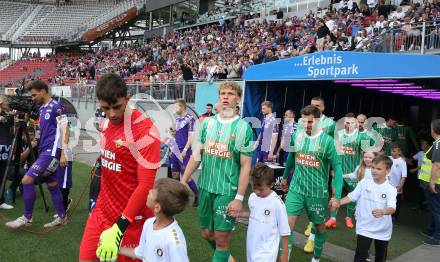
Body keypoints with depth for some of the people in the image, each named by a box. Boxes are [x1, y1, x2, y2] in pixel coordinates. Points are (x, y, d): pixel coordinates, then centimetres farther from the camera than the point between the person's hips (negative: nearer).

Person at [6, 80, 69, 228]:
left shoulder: (56, 107, -11)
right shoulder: (42, 108, 15)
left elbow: (65, 131, -16)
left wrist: (63, 154, -20)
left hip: (51, 151, -9)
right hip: (44, 151, 9)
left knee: (27, 180, -12)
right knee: (52, 185, 12)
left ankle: (27, 217, 3)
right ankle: (62, 217, 20)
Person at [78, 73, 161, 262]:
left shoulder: (145, 131, -20)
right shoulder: (106, 123, 4)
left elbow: (145, 185, -23)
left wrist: (119, 228, -23)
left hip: (130, 219, -7)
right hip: (101, 212, 7)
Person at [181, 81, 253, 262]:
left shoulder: (243, 127, -8)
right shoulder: (207, 122, 4)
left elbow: (245, 165, -8)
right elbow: (196, 155, 8)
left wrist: (239, 198, -14)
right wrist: (183, 181, 4)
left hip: (228, 191, -4)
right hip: (205, 187, 5)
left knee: (222, 237, 1)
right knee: (207, 233, 17)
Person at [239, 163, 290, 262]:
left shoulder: (277, 203, -18)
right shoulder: (252, 197, -2)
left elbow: (284, 231, -10)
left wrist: (285, 253, -5)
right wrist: (239, 214, 1)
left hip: (267, 250, -6)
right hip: (252, 247, 6)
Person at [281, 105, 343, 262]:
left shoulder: (327, 141, -15)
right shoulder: (296, 135, -3)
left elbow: (337, 168, -12)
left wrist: (337, 196, -14)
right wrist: (285, 176, 24)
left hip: (318, 192, -2)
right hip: (296, 189, 2)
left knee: (320, 227, 17)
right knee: (287, 225, -6)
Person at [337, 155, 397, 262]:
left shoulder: (391, 189, -12)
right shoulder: (364, 183, -6)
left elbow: (392, 208, -24)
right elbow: (351, 196, -2)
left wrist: (383, 212, -46)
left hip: (382, 230, 1)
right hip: (364, 228, 0)